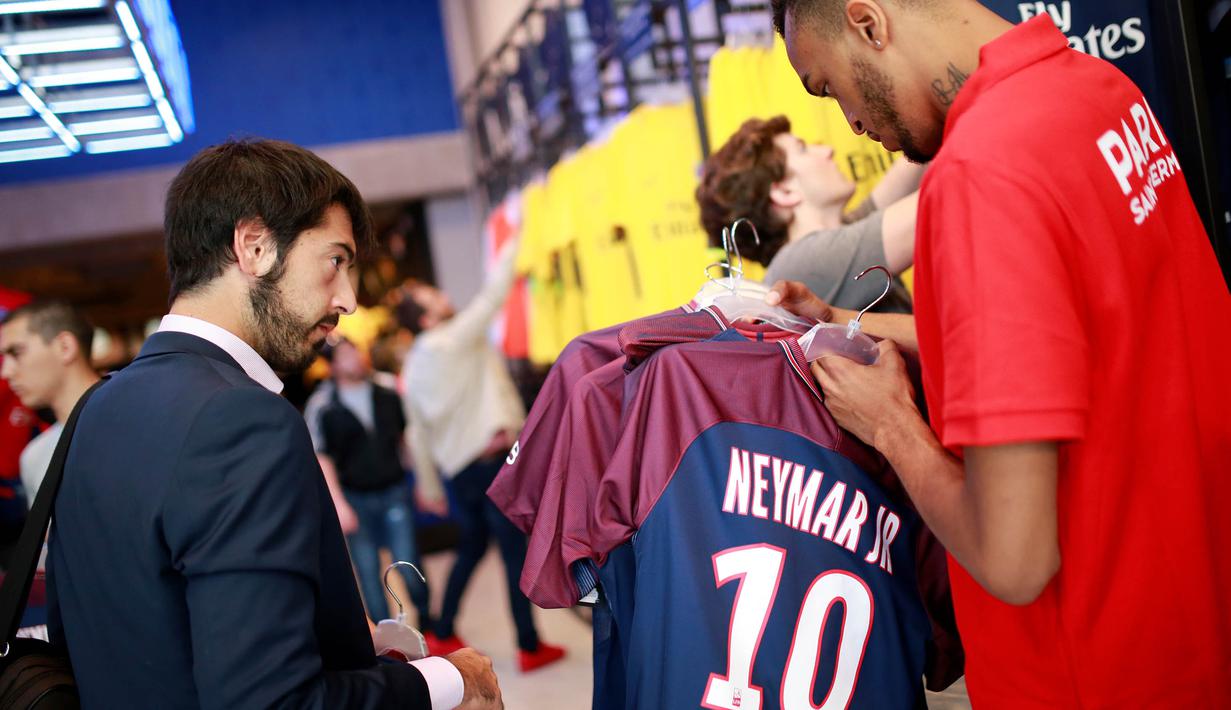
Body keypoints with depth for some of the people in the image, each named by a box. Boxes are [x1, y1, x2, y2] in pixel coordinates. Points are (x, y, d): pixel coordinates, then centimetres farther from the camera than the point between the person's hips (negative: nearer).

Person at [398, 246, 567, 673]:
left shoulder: (412, 367, 11)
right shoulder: (452, 340, -11)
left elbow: (418, 433, 14)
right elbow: (493, 296, -13)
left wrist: (429, 484, 22)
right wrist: (511, 249, -3)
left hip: (456, 468, 8)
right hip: (490, 458, -8)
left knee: (471, 547, 23)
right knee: (515, 552, -1)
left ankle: (442, 634, 29)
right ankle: (529, 647, 5)